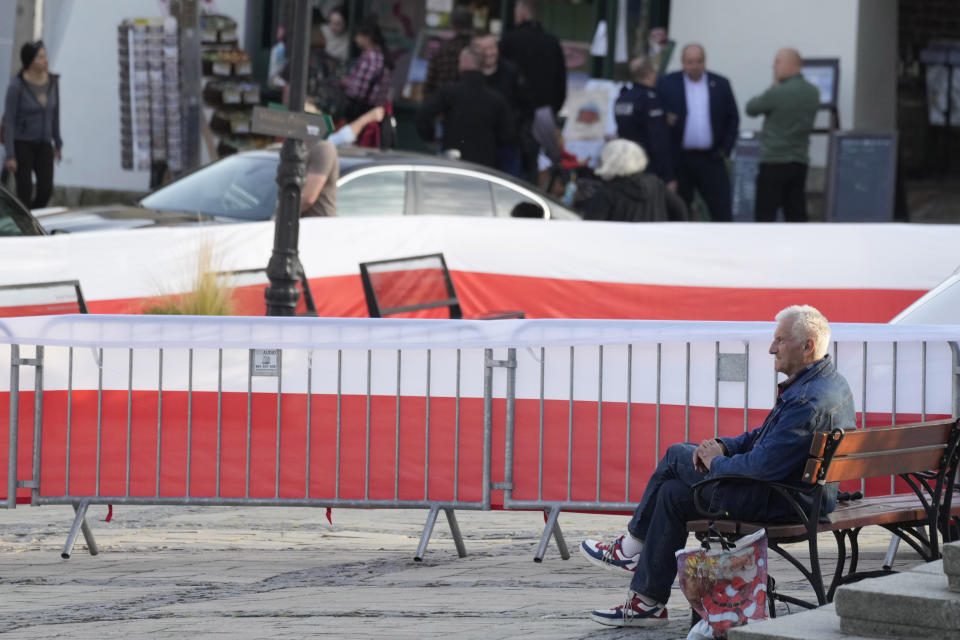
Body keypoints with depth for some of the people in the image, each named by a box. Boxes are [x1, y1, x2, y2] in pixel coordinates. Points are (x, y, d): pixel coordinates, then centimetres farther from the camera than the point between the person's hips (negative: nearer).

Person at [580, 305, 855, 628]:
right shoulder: (828, 381, 8)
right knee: (673, 493, 14)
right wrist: (723, 446, 2)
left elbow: (763, 465, -29)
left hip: (778, 501, -10)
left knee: (676, 456, 4)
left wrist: (717, 461, -10)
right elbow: (767, 437, 17)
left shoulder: (810, 401, -27)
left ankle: (633, 545, 23)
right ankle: (647, 601, 16)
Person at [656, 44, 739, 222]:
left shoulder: (720, 85, 6)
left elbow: (733, 119, 9)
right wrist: (665, 120, -17)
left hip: (711, 159, 1)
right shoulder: (667, 84, 2)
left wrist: (725, 149, 1)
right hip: (678, 159, -1)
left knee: (722, 210, -3)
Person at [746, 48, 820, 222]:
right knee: (796, 214, 8)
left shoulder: (777, 94, -17)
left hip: (774, 163, -6)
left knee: (765, 214, -2)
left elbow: (751, 108, -2)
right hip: (800, 161, 6)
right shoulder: (813, 93, 4)